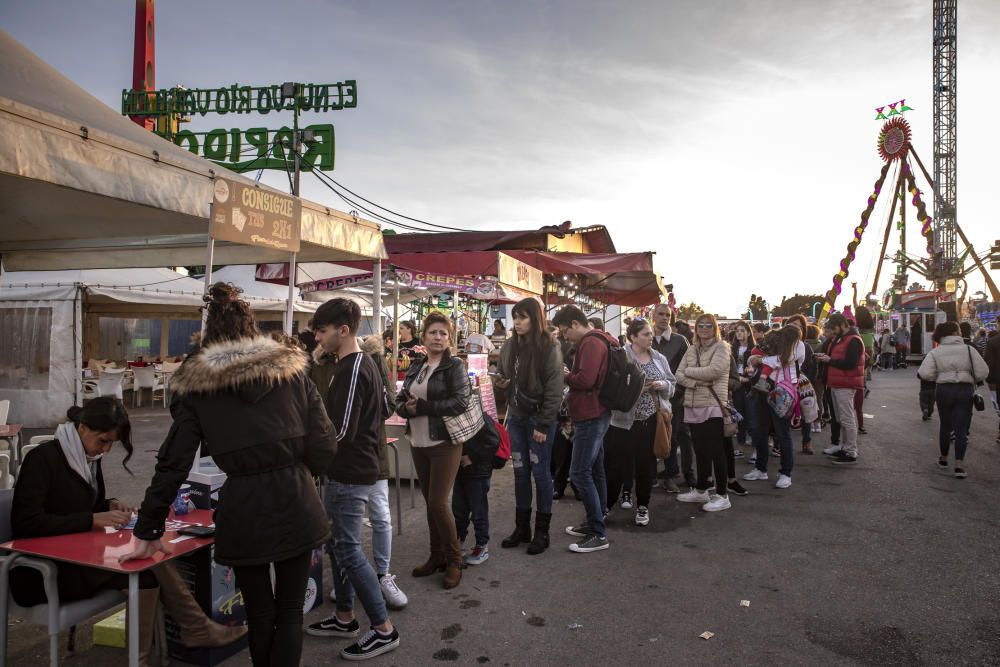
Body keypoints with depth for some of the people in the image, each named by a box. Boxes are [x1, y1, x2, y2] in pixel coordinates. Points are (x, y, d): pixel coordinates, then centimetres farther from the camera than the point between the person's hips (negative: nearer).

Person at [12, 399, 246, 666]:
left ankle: (196, 629, -13)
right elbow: (25, 523, -24)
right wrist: (93, 519, -28)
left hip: (78, 559, 7)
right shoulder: (44, 458, -16)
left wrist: (110, 505, -4)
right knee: (145, 570, -27)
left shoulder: (90, 457, 7)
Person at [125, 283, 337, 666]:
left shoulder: (196, 386, 1)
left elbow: (173, 464, -1)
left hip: (243, 510, 0)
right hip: (296, 505, 1)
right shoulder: (293, 370, 2)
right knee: (290, 612, 15)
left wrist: (149, 533, 8)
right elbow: (324, 447, -1)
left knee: (260, 614, 20)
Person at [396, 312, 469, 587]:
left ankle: (454, 561, 12)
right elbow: (400, 400, 9)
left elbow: (460, 402, -18)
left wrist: (422, 406, -17)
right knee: (429, 502, 13)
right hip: (419, 443, 6)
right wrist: (407, 408, -15)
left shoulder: (454, 366, -7)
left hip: (445, 443, -6)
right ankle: (436, 556, 28)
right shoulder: (415, 368, 11)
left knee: (438, 503, -6)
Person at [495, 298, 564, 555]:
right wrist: (502, 383, -4)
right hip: (516, 417, 6)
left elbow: (554, 391, -14)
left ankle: (541, 531, 16)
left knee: (540, 473, 4)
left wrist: (543, 425, -16)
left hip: (539, 418, -5)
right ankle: (521, 527, 24)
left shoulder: (549, 349, -13)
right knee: (520, 473, 12)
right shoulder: (509, 346, 5)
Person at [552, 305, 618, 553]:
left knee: (580, 473, -9)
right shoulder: (596, 341, 17)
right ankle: (595, 523, 26)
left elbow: (585, 380, -25)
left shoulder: (591, 343, -16)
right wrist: (570, 375, 5)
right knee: (594, 471, 16)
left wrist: (565, 376, -9)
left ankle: (598, 535, -3)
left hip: (591, 417, -11)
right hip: (595, 414, 11)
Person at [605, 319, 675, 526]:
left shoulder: (659, 359, 9)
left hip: (652, 419, 5)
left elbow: (672, 384, 12)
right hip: (624, 419, -4)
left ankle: (642, 506, 27)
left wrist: (663, 385, -9)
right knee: (617, 465, 0)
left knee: (647, 465, 11)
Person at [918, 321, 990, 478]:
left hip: (944, 390, 1)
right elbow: (983, 372, -8)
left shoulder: (936, 352, -2)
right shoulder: (968, 349, -5)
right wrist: (972, 380, 12)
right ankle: (959, 465, -3)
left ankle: (943, 460, 28)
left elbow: (925, 374, -12)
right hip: (965, 391, -1)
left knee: (945, 426, 16)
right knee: (961, 429, 2)